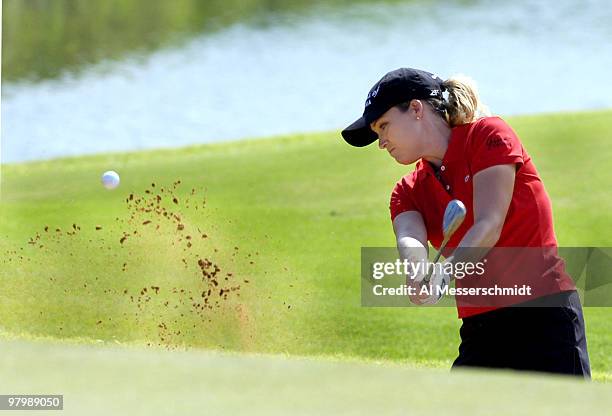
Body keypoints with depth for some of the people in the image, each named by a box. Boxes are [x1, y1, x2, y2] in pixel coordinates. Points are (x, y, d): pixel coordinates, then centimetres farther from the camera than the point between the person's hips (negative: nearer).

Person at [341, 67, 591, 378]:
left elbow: (488, 227, -13)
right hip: (479, 328, 7)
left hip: (544, 314, -7)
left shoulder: (489, 135, -1)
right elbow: (409, 238, -8)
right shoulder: (409, 191, 15)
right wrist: (418, 274, -33)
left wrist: (444, 272, -31)